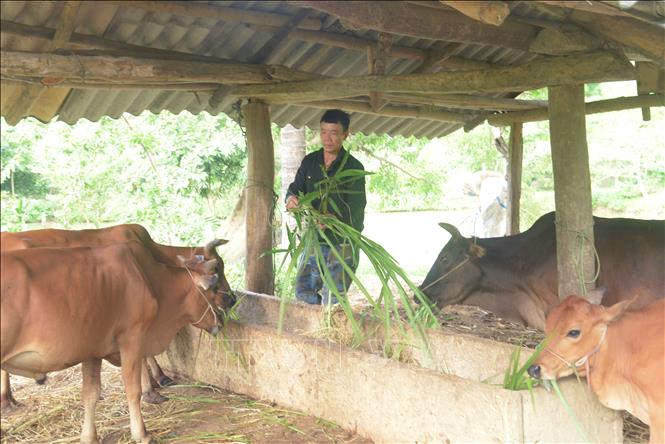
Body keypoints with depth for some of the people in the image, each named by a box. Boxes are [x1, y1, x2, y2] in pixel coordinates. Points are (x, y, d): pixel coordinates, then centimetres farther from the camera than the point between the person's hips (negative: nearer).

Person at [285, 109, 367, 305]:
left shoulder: (354, 168, -9)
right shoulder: (310, 161, 7)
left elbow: (355, 210, -18)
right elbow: (295, 188, 6)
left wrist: (331, 219, -38)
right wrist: (291, 199, -20)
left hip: (342, 244, -5)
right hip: (314, 240, 5)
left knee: (332, 302, -7)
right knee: (303, 293, 6)